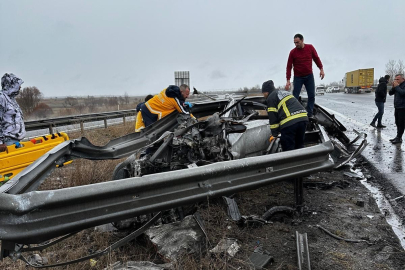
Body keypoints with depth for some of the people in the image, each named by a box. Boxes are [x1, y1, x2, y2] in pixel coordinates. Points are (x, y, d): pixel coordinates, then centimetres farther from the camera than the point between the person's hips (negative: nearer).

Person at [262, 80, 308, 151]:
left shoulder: (271, 98, 5)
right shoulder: (284, 92, 31)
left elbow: (273, 116, 1)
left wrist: (274, 134, 8)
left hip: (289, 122, -8)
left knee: (288, 149, 2)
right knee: (299, 146, 21)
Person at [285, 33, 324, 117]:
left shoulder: (310, 47, -4)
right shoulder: (293, 52, -11)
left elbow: (316, 58, 7)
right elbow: (289, 66, -10)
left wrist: (321, 69, -1)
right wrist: (288, 80, -15)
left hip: (309, 76, 3)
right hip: (298, 77, -2)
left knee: (311, 96, 3)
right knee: (295, 96, -5)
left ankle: (309, 115, 13)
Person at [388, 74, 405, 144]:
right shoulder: (397, 85, 13)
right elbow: (390, 93, 12)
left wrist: (397, 86, -18)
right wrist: (393, 87, -3)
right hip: (397, 107, 9)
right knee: (397, 123, 14)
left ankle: (399, 138, -1)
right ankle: (398, 137, 23)